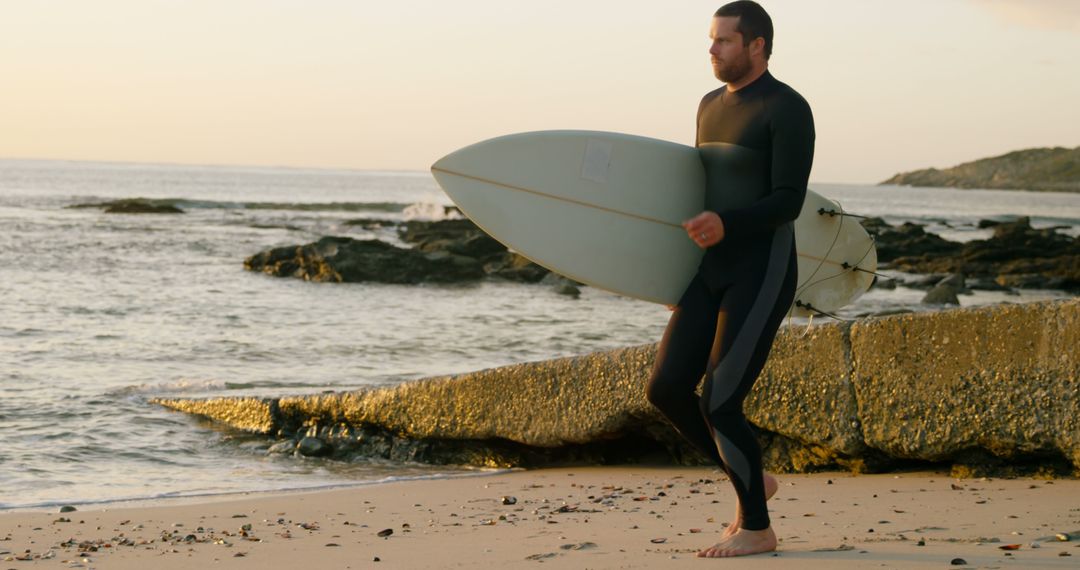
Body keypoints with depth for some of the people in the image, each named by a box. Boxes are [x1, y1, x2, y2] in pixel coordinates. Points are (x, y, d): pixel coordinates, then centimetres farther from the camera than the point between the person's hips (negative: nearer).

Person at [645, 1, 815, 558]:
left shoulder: (789, 109, -11)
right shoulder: (711, 106, 16)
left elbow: (788, 202, -18)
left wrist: (725, 225, -35)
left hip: (763, 275, -8)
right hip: (710, 276, 8)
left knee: (719, 404, -11)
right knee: (666, 390, -3)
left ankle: (756, 528, 8)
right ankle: (751, 479, 18)